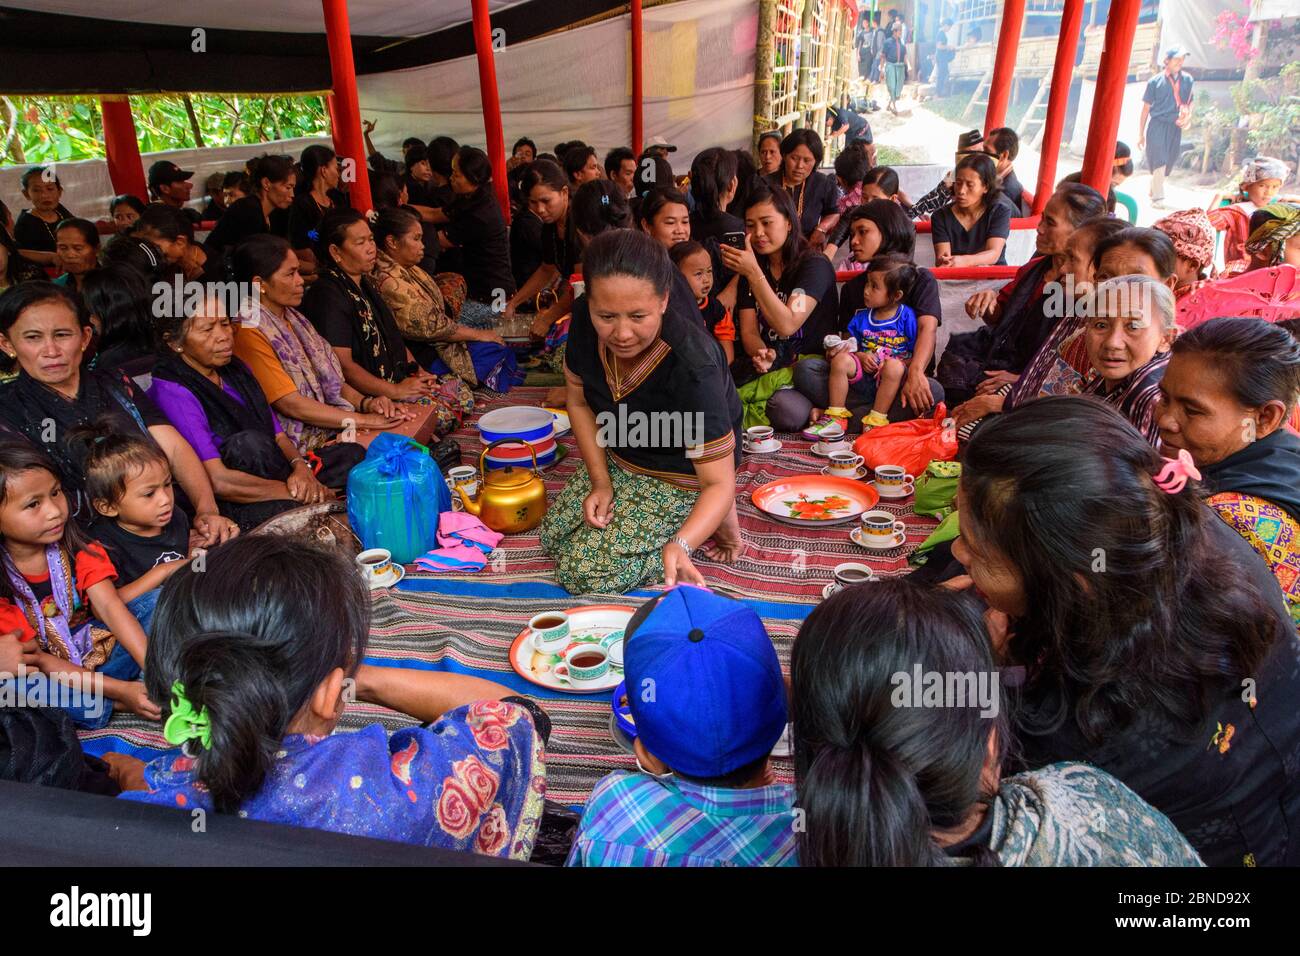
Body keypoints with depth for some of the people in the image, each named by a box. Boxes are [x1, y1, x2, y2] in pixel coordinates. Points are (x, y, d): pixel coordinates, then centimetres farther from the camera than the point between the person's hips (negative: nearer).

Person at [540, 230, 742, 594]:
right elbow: (579, 402, -3)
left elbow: (720, 483, -34)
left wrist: (680, 544, -52)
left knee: (584, 574, -11)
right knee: (552, 538, 12)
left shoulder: (694, 368, -39)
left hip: (680, 478, -6)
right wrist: (600, 480, -11)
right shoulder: (584, 319, -22)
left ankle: (712, 521, 5)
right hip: (618, 458, 7)